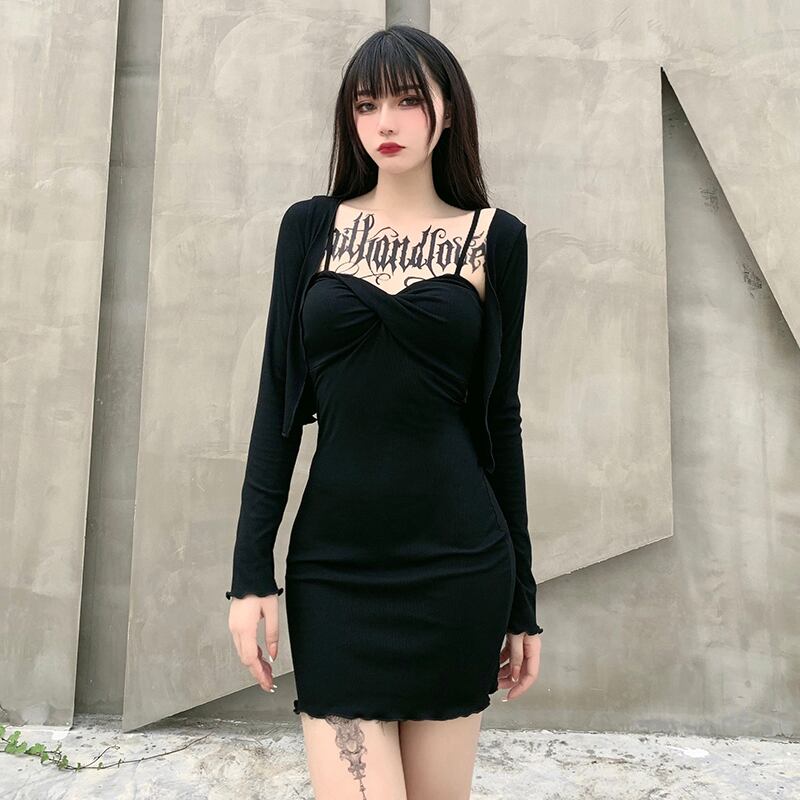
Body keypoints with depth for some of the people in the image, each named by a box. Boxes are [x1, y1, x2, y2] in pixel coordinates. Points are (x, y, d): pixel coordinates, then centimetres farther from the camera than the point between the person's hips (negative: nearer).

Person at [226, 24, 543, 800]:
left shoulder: (495, 237, 3)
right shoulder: (309, 225, 5)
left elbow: (499, 413, 4)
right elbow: (279, 397, 3)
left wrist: (522, 597, 5)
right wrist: (251, 566, -3)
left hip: (456, 562, 0)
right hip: (333, 563, 1)